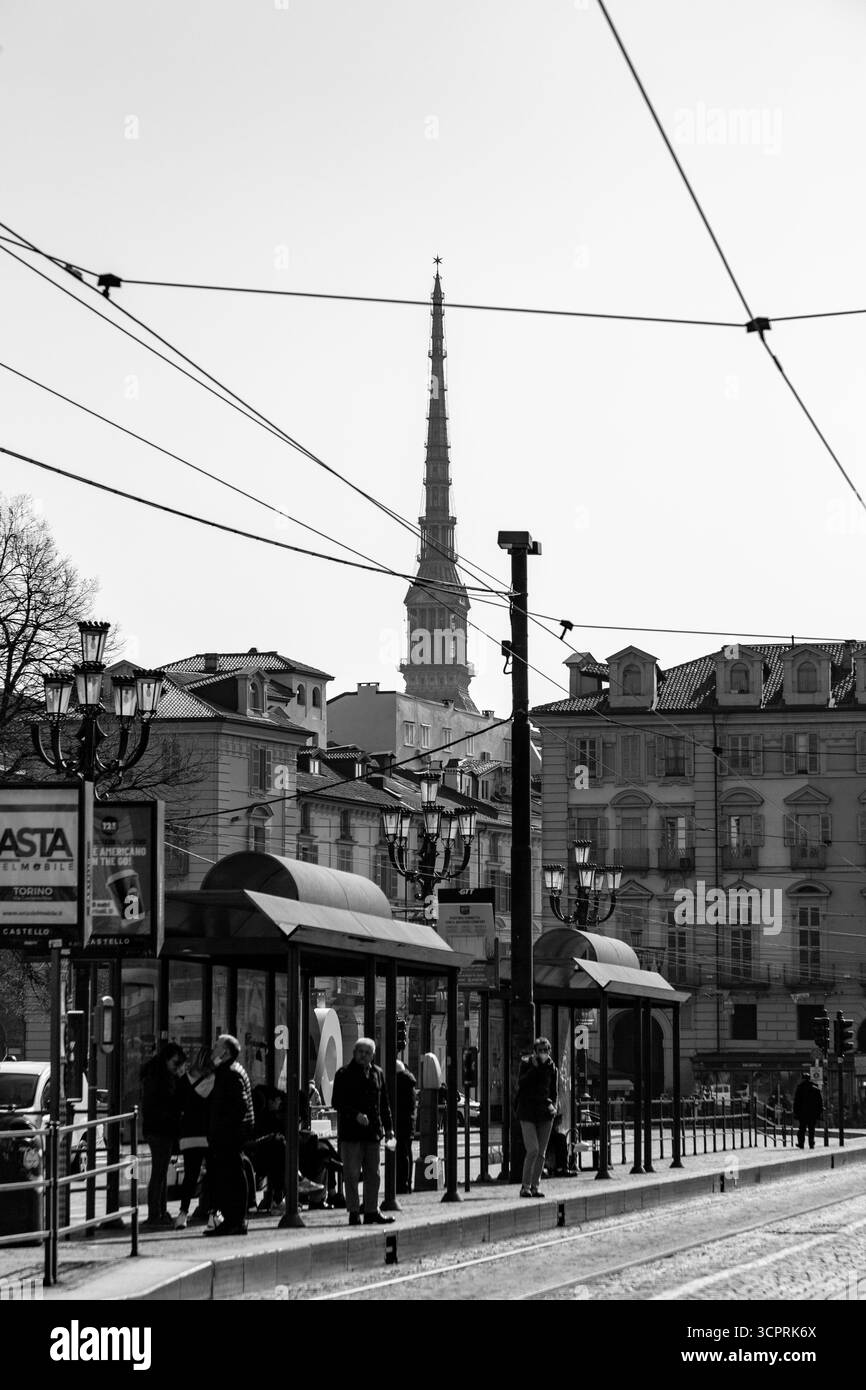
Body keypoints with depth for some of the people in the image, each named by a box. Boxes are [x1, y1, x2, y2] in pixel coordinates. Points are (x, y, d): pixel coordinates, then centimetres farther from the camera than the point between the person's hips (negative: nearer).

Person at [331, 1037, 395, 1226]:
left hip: (373, 1132, 5)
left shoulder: (378, 1074, 13)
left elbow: (384, 1103, 19)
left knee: (373, 1174, 9)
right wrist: (356, 1115, -21)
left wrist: (388, 1127, 14)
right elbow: (337, 1103, -9)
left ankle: (371, 1211, 16)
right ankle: (354, 1213, 1)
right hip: (350, 1131, -5)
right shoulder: (344, 1074, -3)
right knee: (352, 1174, -3)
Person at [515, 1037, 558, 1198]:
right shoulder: (526, 1064, 1)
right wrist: (534, 1067, -16)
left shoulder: (551, 1068, 8)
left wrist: (552, 1105, -5)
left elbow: (554, 1091, 13)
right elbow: (521, 1083, -13)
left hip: (544, 1112, 3)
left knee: (541, 1153, 4)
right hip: (527, 1111, -3)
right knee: (533, 1150, -14)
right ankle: (525, 1186, -6)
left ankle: (534, 1186, 12)